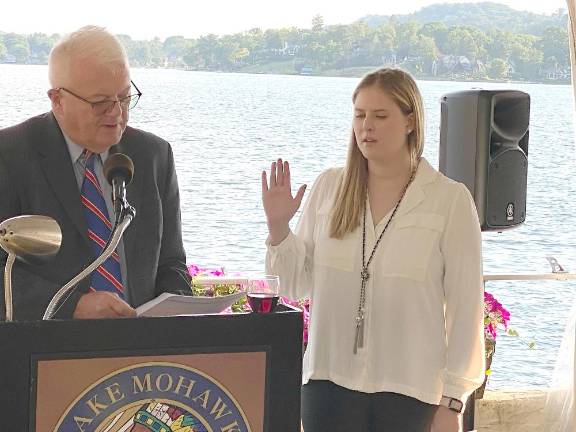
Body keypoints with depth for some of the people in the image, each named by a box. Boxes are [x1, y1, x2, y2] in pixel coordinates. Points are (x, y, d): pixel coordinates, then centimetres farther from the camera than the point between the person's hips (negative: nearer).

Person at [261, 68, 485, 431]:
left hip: (409, 389, -2)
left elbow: (466, 307, -2)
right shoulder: (329, 187, 5)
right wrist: (278, 227, -7)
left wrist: (452, 401, -3)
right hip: (330, 382, 2)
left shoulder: (450, 200, -4)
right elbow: (297, 284, 9)